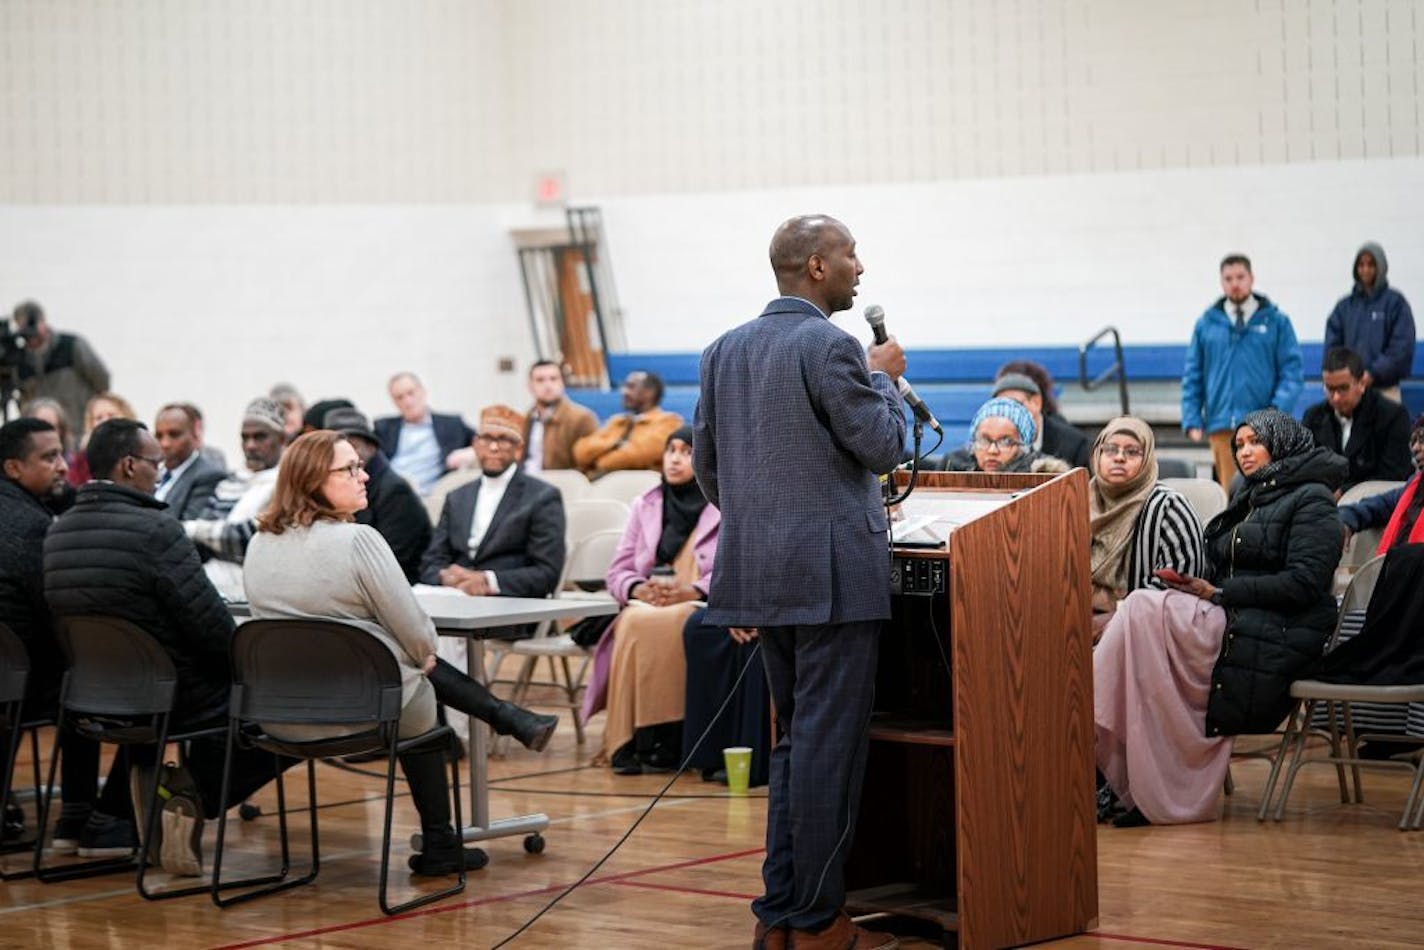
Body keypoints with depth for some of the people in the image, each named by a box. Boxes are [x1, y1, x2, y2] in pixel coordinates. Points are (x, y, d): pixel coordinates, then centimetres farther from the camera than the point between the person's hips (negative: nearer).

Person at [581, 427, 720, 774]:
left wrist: (689, 592, -19)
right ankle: (626, 742, -37)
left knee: (662, 626, -38)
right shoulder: (645, 505, 22)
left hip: (699, 608, -3)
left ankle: (667, 741, -35)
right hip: (645, 606, 3)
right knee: (634, 625, -35)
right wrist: (640, 589, -7)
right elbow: (617, 572, 17)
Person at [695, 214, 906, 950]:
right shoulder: (830, 347, -13)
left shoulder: (724, 351, 10)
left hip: (762, 573, 8)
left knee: (793, 741, 16)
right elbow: (882, 447, -11)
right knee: (830, 746, -2)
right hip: (833, 572, -8)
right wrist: (884, 378, 4)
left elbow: (704, 462, 14)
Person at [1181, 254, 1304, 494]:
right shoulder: (1206, 324, 10)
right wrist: (1192, 420, 2)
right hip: (1221, 426, 1)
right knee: (1230, 492, -1)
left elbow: (1291, 372, 1)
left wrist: (1277, 412, -13)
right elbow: (1192, 376, 12)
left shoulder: (1276, 322, 5)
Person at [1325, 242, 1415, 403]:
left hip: (1384, 390, -2)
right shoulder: (1345, 305, 10)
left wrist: (1373, 373, -14)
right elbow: (1332, 345, 7)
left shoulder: (1395, 302, 1)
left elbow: (1402, 347, -5)